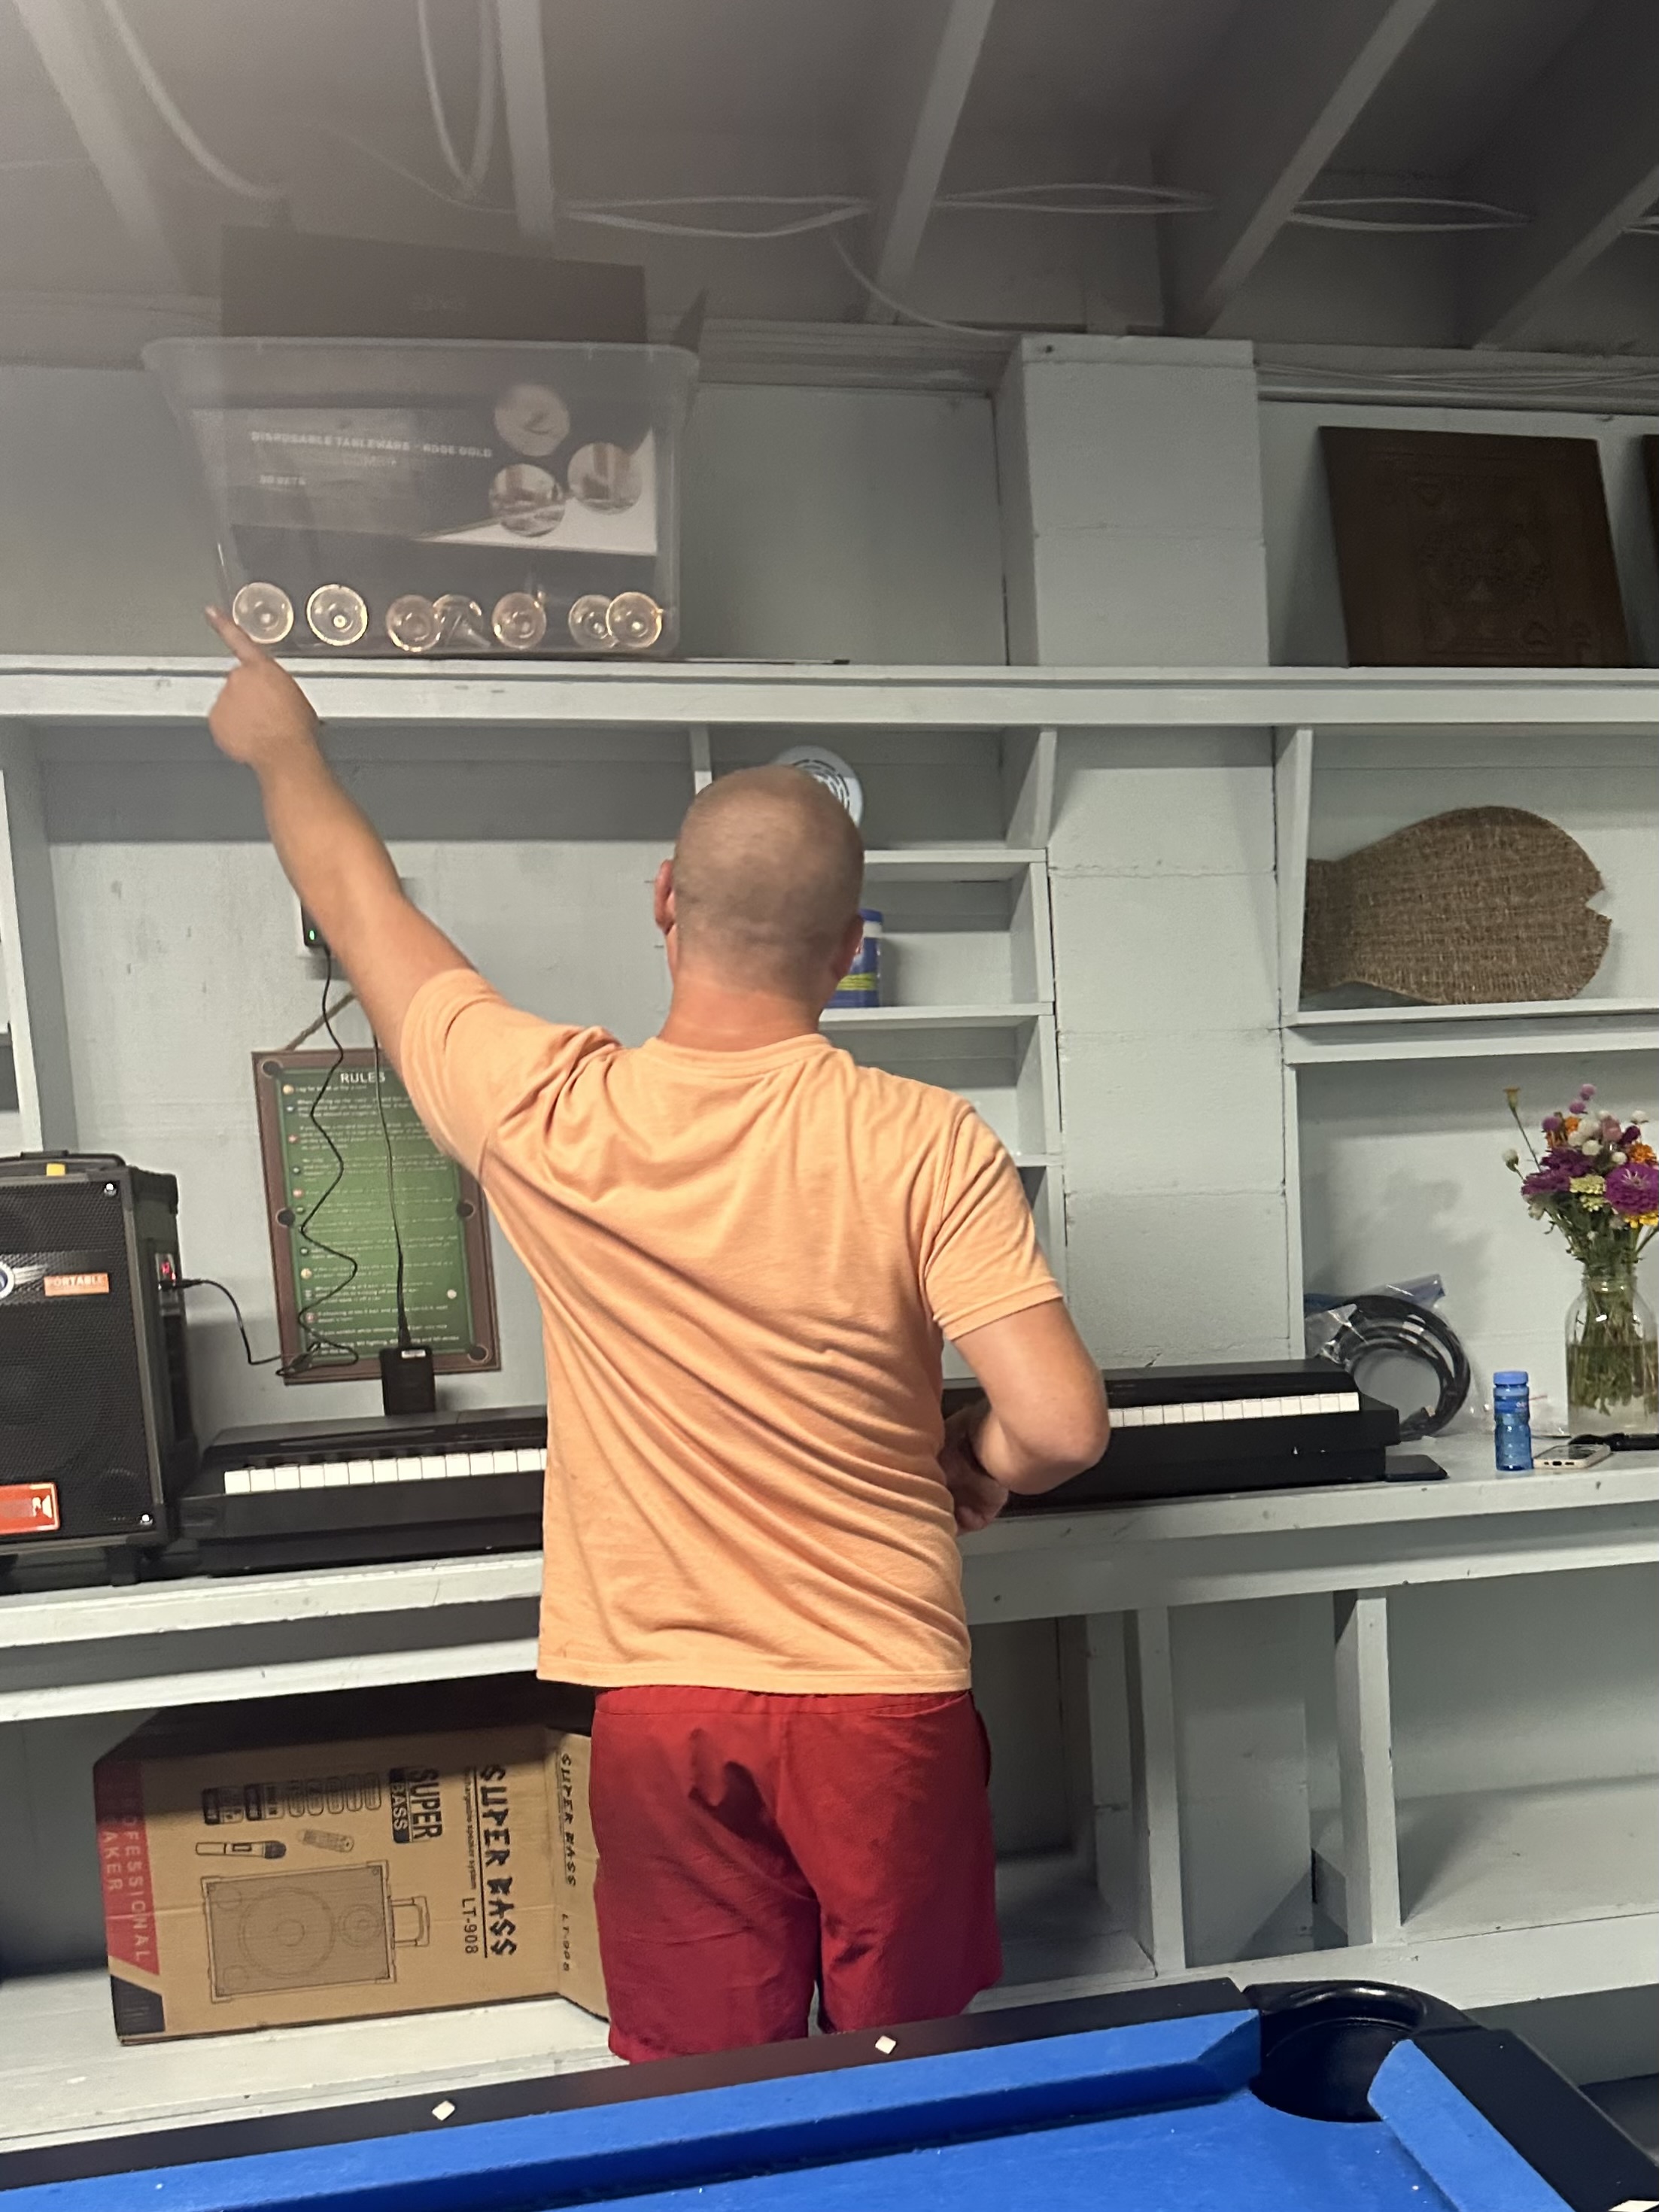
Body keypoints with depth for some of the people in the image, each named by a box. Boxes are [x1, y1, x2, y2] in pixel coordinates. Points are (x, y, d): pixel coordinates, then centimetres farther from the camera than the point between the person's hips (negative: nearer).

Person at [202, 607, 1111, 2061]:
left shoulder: (543, 1115, -12)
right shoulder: (924, 1144, -16)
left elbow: (362, 905, 4)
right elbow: (1060, 1426, -19)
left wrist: (282, 742, 22)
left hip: (664, 1703, 1)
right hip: (882, 1696, 0)